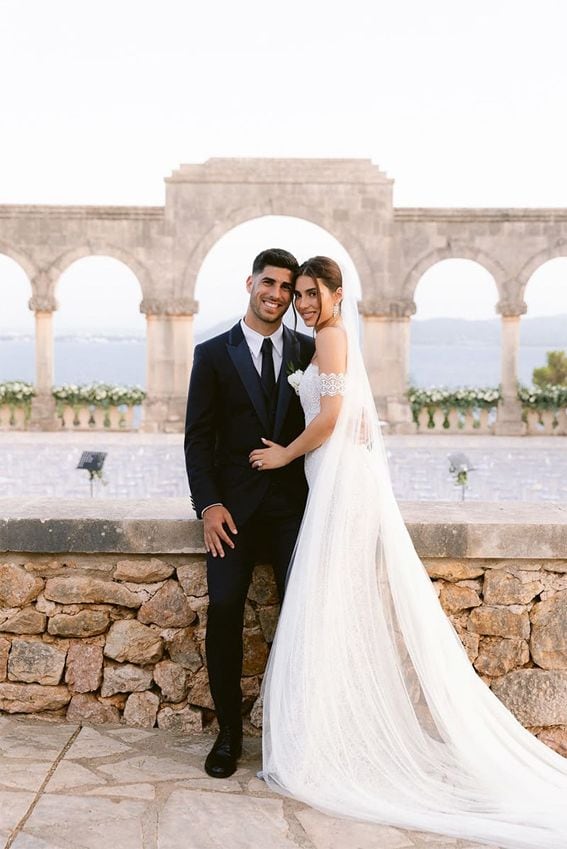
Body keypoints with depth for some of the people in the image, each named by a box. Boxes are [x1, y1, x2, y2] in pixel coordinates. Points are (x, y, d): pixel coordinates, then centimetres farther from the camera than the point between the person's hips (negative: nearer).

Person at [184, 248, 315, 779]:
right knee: (224, 611, -8)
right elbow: (198, 438, 3)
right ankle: (228, 733, 7)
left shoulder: (309, 352, 10)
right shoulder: (213, 354, 6)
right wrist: (208, 504, -8)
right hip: (234, 506, -1)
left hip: (293, 502, 1)